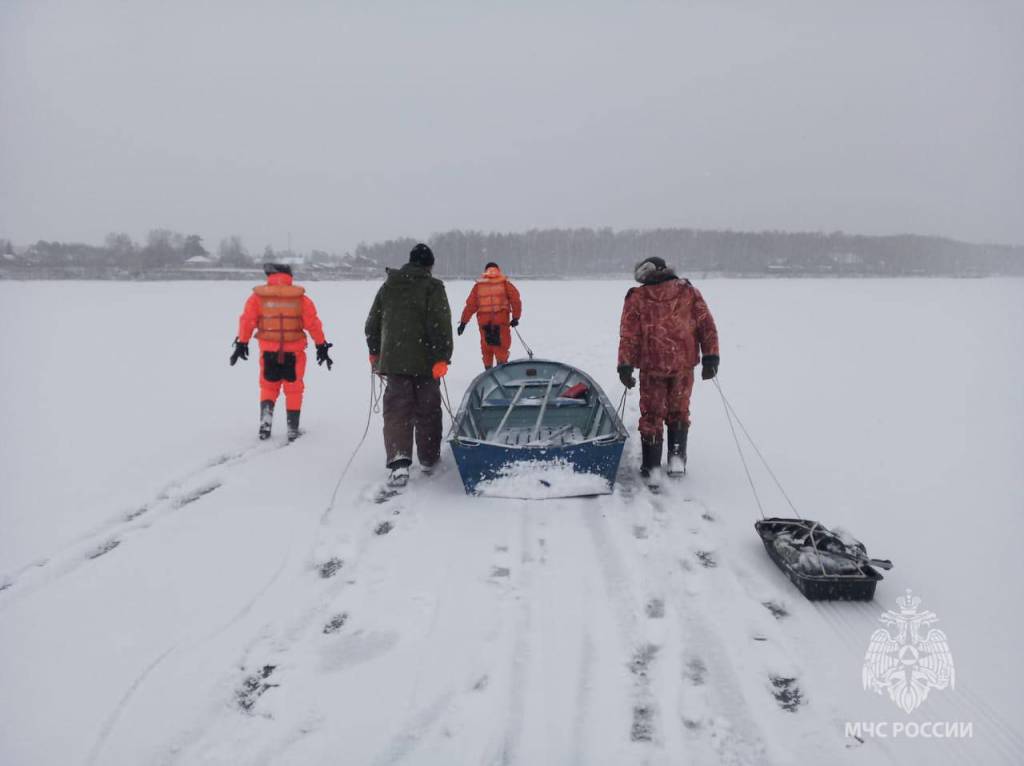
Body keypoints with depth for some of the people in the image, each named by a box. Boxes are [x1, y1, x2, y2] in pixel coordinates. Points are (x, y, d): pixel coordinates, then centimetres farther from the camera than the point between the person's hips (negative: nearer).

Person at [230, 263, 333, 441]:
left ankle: (265, 421, -1)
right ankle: (293, 430, 14)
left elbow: (247, 321, -1)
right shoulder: (300, 298, -2)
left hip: (268, 352, 1)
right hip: (294, 353, 0)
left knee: (268, 387, 18)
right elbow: (313, 324, -2)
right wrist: (321, 346, 5)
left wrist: (241, 344, 8)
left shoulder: (258, 297, -1)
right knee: (293, 390, 12)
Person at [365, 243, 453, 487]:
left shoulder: (388, 286, 11)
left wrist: (374, 353, 25)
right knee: (427, 410, 12)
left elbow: (372, 323, 15)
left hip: (393, 360, 3)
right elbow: (441, 325, -15)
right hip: (426, 361, -3)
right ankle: (428, 459, 24)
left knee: (396, 411, 0)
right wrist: (442, 358, -14)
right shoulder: (433, 287, -5)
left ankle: (399, 460, -18)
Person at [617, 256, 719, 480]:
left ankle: (652, 466, 12)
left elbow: (628, 335, -4)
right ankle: (677, 458, 10)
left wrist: (625, 366, -3)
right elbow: (707, 325, 0)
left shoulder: (636, 297, -1)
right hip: (684, 364, 2)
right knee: (679, 411, 17)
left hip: (652, 366, -1)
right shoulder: (689, 292, 4)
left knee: (651, 414, 9)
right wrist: (711, 357, 2)